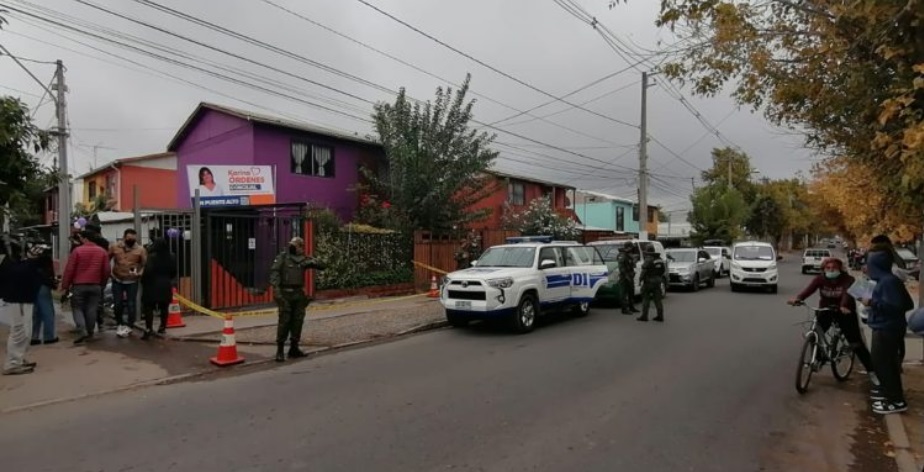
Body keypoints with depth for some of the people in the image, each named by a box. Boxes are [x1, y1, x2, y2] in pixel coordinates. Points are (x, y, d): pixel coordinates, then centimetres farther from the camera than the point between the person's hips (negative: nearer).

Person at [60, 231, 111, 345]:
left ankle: (82, 332, -7)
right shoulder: (102, 252, 3)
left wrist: (65, 286, 1)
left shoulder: (77, 251, -8)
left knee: (77, 308, 7)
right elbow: (106, 271, 6)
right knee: (91, 309, 8)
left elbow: (69, 270, -7)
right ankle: (90, 333, 12)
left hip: (79, 285, -3)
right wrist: (102, 284, 19)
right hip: (96, 286, 3)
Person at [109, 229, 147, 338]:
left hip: (132, 281, -2)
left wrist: (140, 273, -23)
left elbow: (145, 264, -6)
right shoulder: (114, 247, -3)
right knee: (117, 304, 9)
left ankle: (129, 326, 19)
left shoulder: (140, 250, -8)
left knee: (131, 304, 3)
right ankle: (119, 324, 30)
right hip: (117, 280, 2)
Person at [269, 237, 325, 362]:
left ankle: (294, 348, 15)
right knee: (284, 321, -8)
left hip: (299, 294, 5)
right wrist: (276, 287, -24)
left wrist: (313, 262, -11)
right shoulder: (282, 258, -2)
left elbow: (322, 266, 10)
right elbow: (274, 272, -12)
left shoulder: (303, 259, 11)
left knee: (297, 321, 6)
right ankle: (280, 350, -1)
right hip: (285, 293, -5)